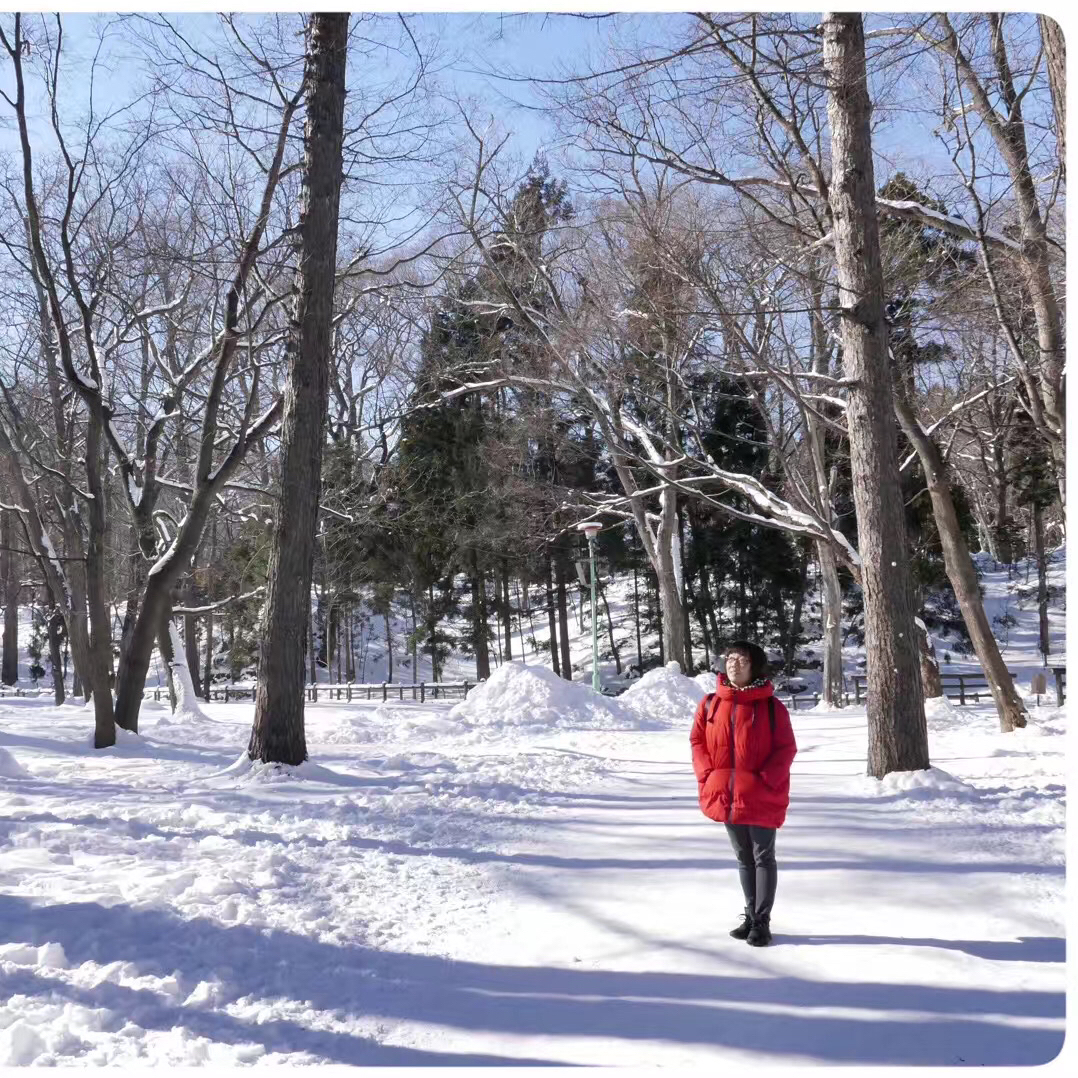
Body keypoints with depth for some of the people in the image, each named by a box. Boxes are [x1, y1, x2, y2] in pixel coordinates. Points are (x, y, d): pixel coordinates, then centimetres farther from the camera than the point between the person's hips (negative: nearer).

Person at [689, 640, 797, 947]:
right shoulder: (710, 704, 2)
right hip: (726, 796, 4)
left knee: (763, 857, 5)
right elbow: (697, 741, 7)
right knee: (744, 858, 17)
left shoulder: (771, 706, -7)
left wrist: (766, 780, -18)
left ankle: (762, 921, 15)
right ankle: (751, 916, 30)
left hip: (762, 798, -4)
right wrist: (707, 776, -5)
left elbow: (786, 748, -8)